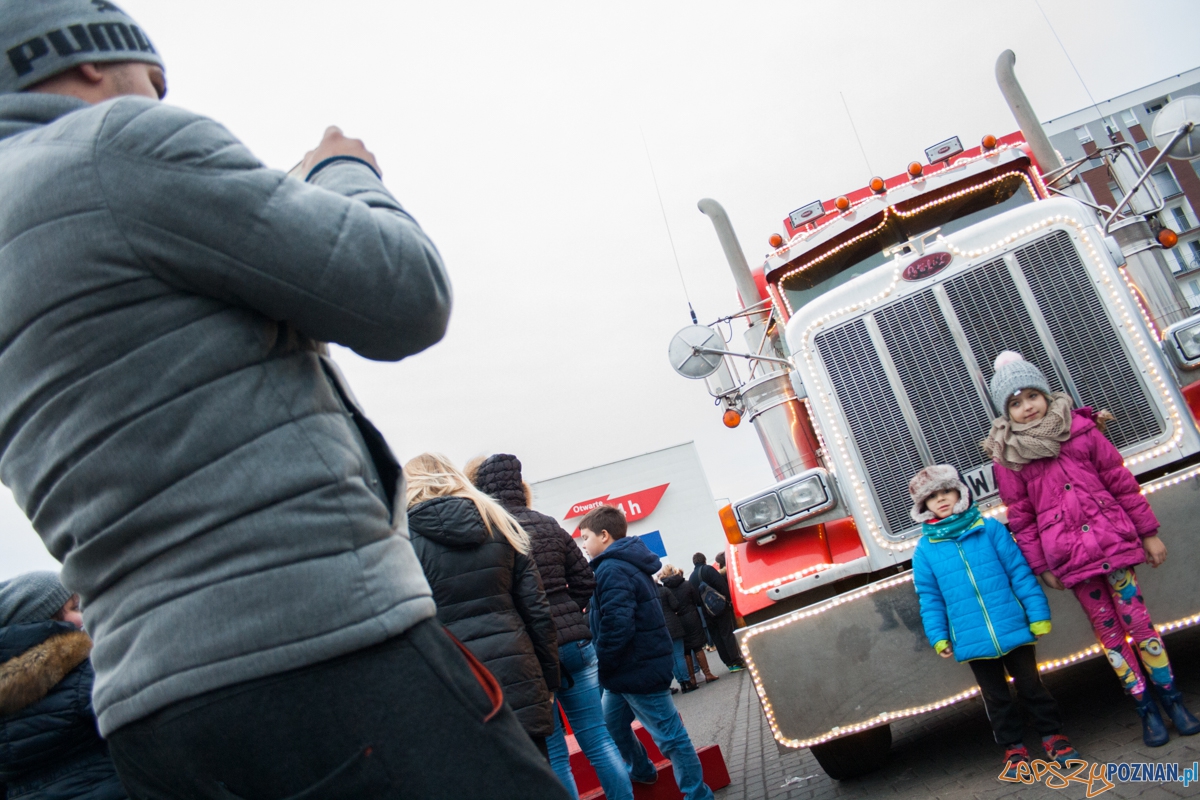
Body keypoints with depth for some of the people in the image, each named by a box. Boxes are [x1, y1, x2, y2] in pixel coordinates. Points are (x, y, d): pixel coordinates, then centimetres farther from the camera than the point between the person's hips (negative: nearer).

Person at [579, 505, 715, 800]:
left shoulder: (612, 570, -20)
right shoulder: (626, 563, 13)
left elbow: (616, 627, -28)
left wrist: (599, 663, -16)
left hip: (638, 669, -10)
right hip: (631, 667, 10)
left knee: (669, 736, 1)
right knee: (610, 723, 22)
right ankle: (641, 771, 39)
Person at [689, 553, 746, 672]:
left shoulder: (691, 578, 12)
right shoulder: (707, 569, -6)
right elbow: (721, 583, -16)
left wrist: (703, 606, 14)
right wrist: (728, 598, -11)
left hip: (707, 612, 5)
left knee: (717, 638, 10)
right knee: (727, 634, -2)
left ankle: (729, 663, 11)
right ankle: (736, 661, -5)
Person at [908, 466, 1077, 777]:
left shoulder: (990, 529, -2)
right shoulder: (924, 549, -1)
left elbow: (1020, 573, -2)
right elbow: (930, 598, 3)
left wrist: (1038, 614, -4)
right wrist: (938, 637, -2)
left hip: (1014, 629, -1)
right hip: (972, 640, 1)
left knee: (1030, 684, 13)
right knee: (996, 696, 14)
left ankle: (1052, 734, 33)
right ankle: (1013, 747, 30)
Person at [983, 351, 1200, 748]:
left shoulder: (1082, 429, 2)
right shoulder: (1007, 457, -2)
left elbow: (1121, 482, 6)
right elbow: (1020, 518, 2)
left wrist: (1148, 532, 7)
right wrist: (1041, 566, 3)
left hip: (1112, 540, 1)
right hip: (1067, 556, 0)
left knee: (1138, 621, 2)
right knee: (1108, 631, 7)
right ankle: (1146, 710, 18)